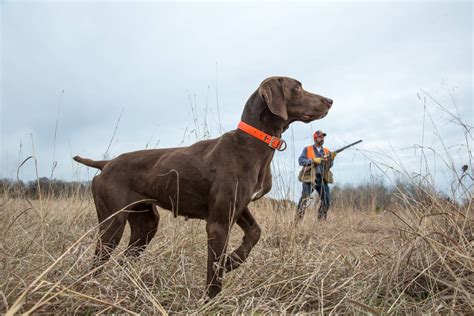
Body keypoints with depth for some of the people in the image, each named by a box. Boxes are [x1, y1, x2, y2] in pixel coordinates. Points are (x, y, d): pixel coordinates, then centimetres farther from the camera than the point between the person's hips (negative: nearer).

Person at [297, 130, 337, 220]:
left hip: (322, 179, 4)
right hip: (309, 178, -4)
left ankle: (321, 219, 13)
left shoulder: (326, 151, 17)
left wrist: (332, 158, -8)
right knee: (304, 200, -9)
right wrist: (313, 160, -14)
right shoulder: (307, 149, 7)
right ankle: (298, 219, -6)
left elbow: (329, 166, 11)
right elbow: (300, 160, -4)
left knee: (327, 200, 1)